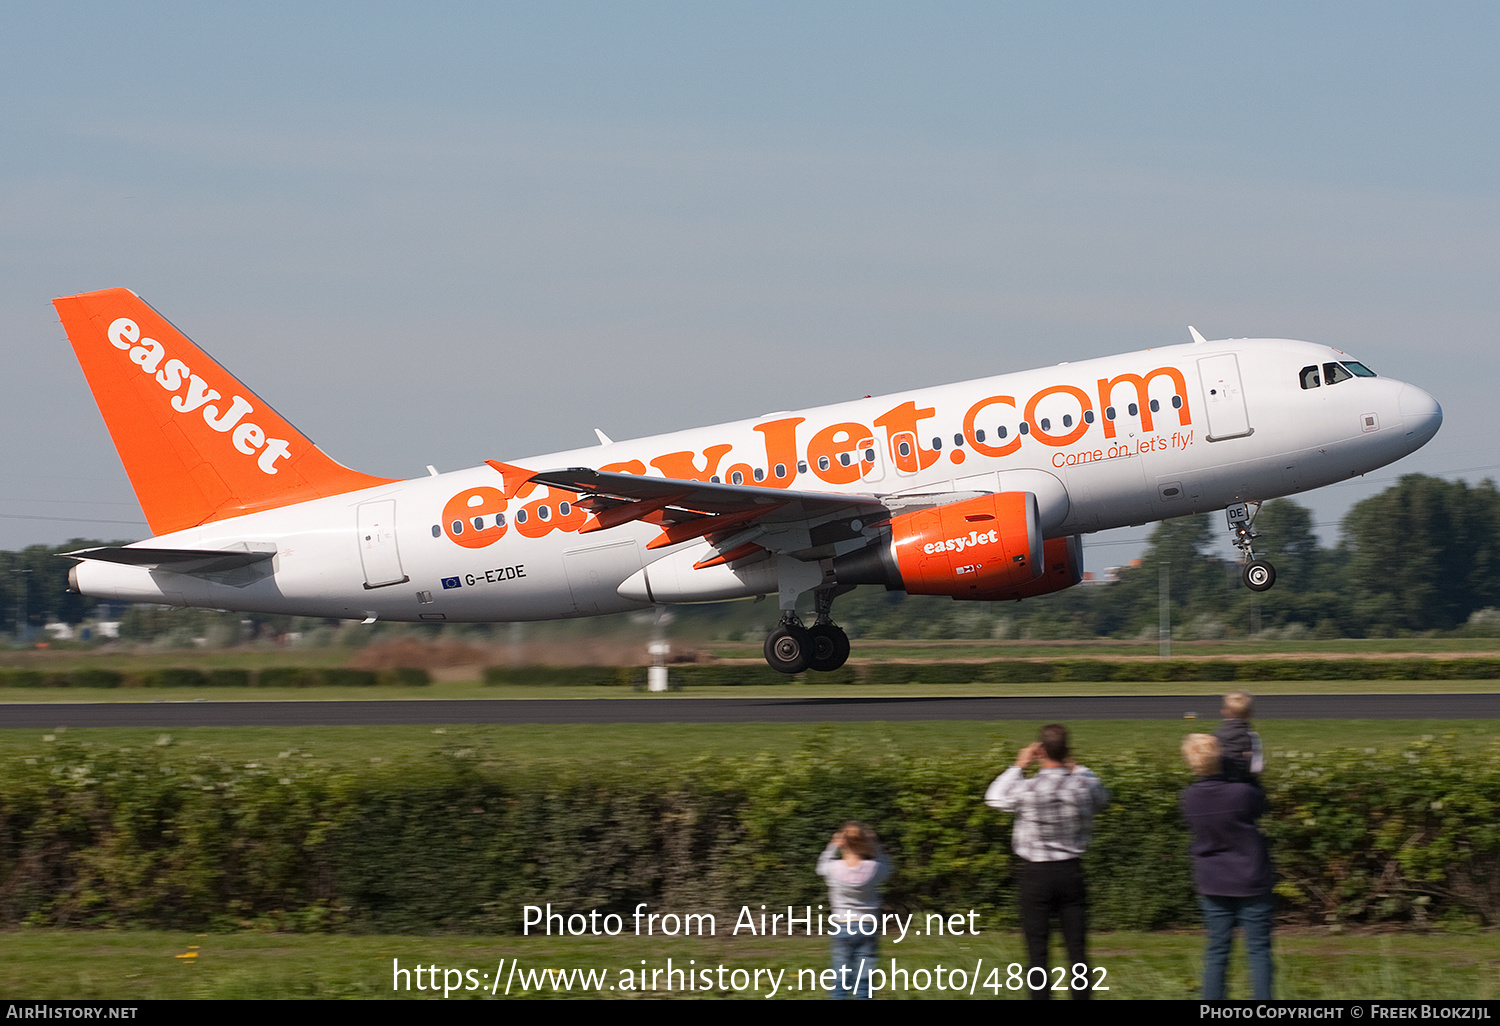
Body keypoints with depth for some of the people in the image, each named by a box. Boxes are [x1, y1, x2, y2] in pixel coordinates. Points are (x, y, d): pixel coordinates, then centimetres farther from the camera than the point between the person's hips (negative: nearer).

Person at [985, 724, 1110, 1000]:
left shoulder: (1028, 789, -15)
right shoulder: (1083, 786, -8)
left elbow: (995, 797, 6)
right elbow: (1102, 797, 17)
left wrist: (1018, 767, 13)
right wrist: (1075, 767, 21)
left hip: (1036, 873, -2)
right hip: (1071, 871, 2)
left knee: (1038, 949, 3)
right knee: (1077, 949, 4)